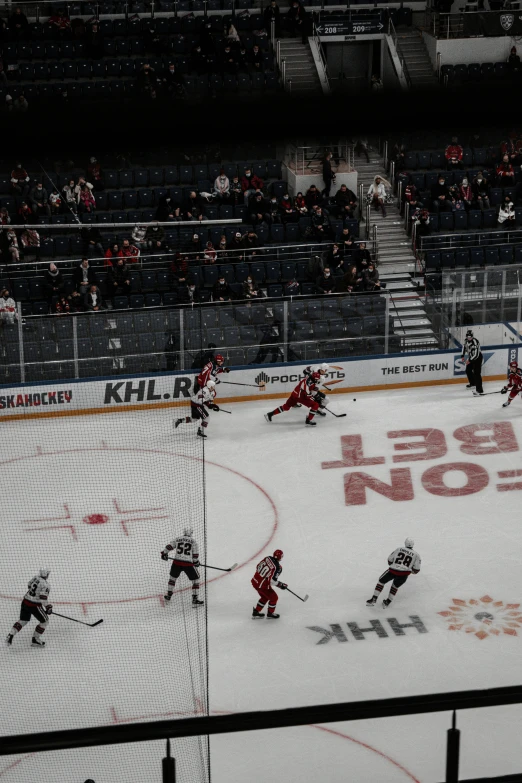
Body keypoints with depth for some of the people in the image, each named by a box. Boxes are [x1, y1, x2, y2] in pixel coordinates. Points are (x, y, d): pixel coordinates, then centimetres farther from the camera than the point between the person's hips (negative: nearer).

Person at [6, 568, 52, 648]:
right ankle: (35, 640, 11)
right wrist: (48, 607, -20)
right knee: (44, 621, 10)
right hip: (34, 605, -7)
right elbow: (43, 598, -25)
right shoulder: (45, 585, -16)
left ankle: (11, 635, 10)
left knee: (23, 620, 22)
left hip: (25, 602, 7)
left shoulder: (35, 578, 6)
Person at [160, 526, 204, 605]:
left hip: (177, 562, 3)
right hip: (188, 564, -3)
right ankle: (195, 599, 4)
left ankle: (168, 595, 35)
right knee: (195, 580, 10)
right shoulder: (193, 541, 3)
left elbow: (169, 546, 6)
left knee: (173, 577, 28)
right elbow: (195, 554, 1)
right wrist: (196, 562, 17)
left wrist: (164, 553, 23)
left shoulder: (177, 539, 9)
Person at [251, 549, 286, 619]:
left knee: (265, 597, 29)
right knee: (274, 598, 15)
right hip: (263, 586, -7)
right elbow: (273, 580, -24)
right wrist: (281, 585, -8)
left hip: (255, 581, 7)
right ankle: (270, 613, 30)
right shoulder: (278, 567, -22)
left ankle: (256, 612, 37)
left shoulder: (267, 558, -3)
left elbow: (258, 567, 8)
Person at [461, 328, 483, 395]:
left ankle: (480, 390, -19)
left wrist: (470, 360, -29)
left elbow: (476, 354, -33)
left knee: (476, 373, -16)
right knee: (468, 370, 22)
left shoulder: (475, 342, -32)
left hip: (477, 357, -9)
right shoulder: (466, 340, -6)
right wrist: (462, 355, 11)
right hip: (471, 357, 9)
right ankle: (473, 384, 45)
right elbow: (464, 346, 17)